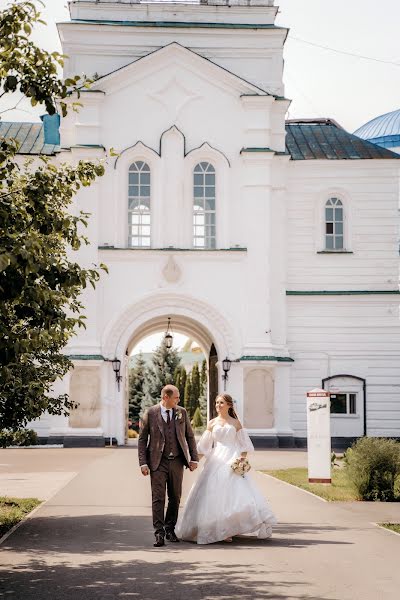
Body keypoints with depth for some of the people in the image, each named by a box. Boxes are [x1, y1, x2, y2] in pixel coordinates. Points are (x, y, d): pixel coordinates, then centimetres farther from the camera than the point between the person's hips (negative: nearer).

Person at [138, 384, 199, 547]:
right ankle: (159, 534, -3)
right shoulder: (150, 413, -3)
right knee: (158, 498, -6)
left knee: (175, 497, 9)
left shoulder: (181, 412, 6)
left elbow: (190, 436, 12)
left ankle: (170, 529, 23)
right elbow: (142, 439, -1)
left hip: (177, 461, 3)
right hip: (158, 462, -3)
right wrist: (143, 463, -8)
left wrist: (194, 458, 5)